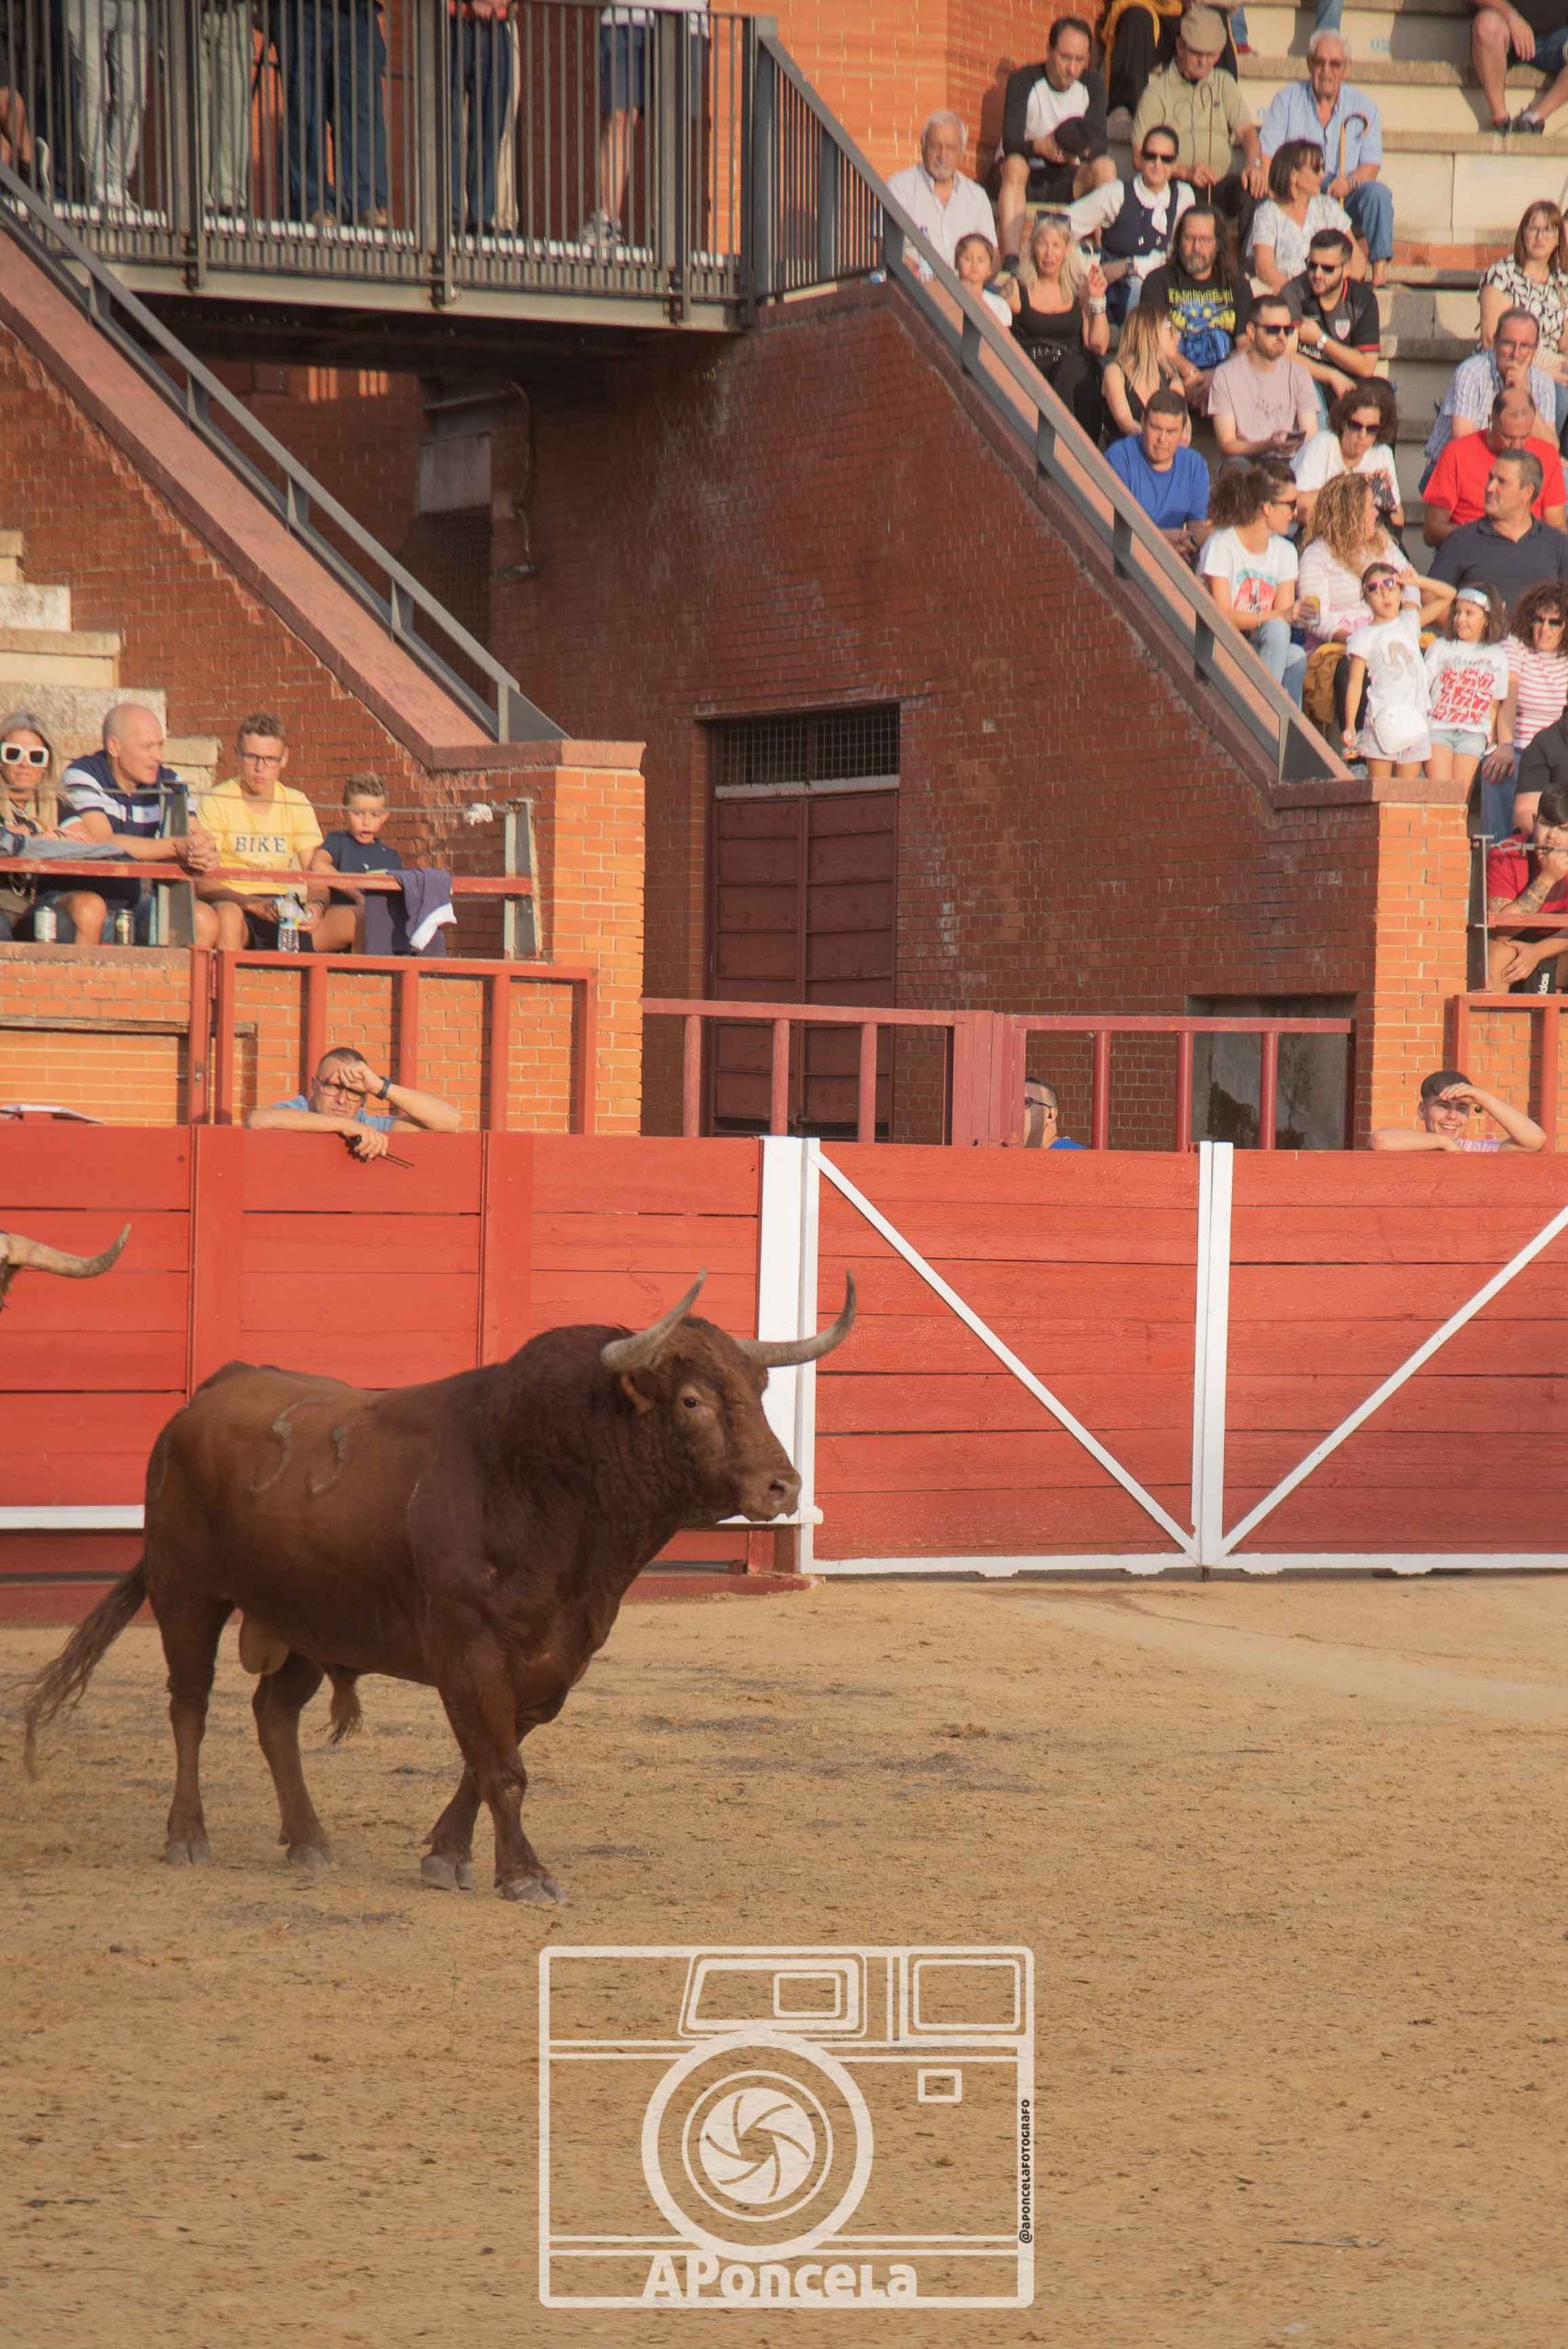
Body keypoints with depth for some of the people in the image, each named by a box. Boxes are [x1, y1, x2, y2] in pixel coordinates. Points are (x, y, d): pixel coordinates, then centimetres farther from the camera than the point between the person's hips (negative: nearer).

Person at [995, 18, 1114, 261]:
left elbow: (1099, 144, -8)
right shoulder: (1023, 81, -10)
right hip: (1026, 177, -3)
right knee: (1014, 165, -36)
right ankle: (1011, 259, -48)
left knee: (1105, 167, -25)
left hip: (1066, 179, 3)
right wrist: (1039, 146, -42)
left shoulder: (1092, 84, 0)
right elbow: (1010, 143, -20)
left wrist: (1081, 149, -32)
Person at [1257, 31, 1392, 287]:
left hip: (1344, 198, 1)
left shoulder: (1362, 106, 9)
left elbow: (1371, 166, 3)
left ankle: (1380, 269, -29)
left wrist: (1349, 182, -21)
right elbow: (1266, 156, 1)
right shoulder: (1287, 99, 8)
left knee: (1377, 193, -30)